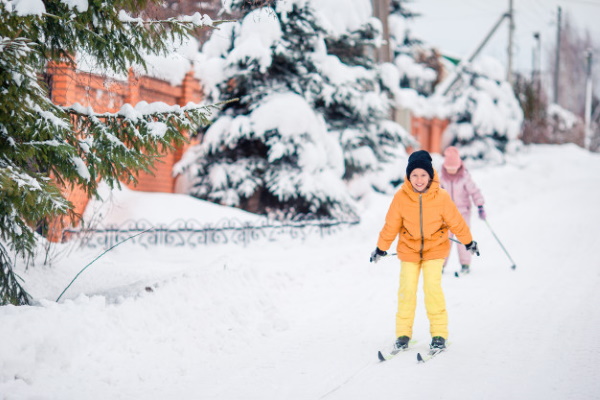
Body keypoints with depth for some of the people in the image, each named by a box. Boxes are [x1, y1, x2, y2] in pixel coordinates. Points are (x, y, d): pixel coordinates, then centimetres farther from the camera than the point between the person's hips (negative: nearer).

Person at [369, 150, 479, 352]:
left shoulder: (441, 197, -19)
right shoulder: (401, 197, -17)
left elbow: (456, 222, -3)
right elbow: (391, 226, -3)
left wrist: (469, 242, 8)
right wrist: (381, 249, 6)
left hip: (435, 247, -1)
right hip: (409, 248, 1)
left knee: (432, 287, -13)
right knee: (407, 290, -3)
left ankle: (439, 333, -1)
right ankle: (403, 334, 11)